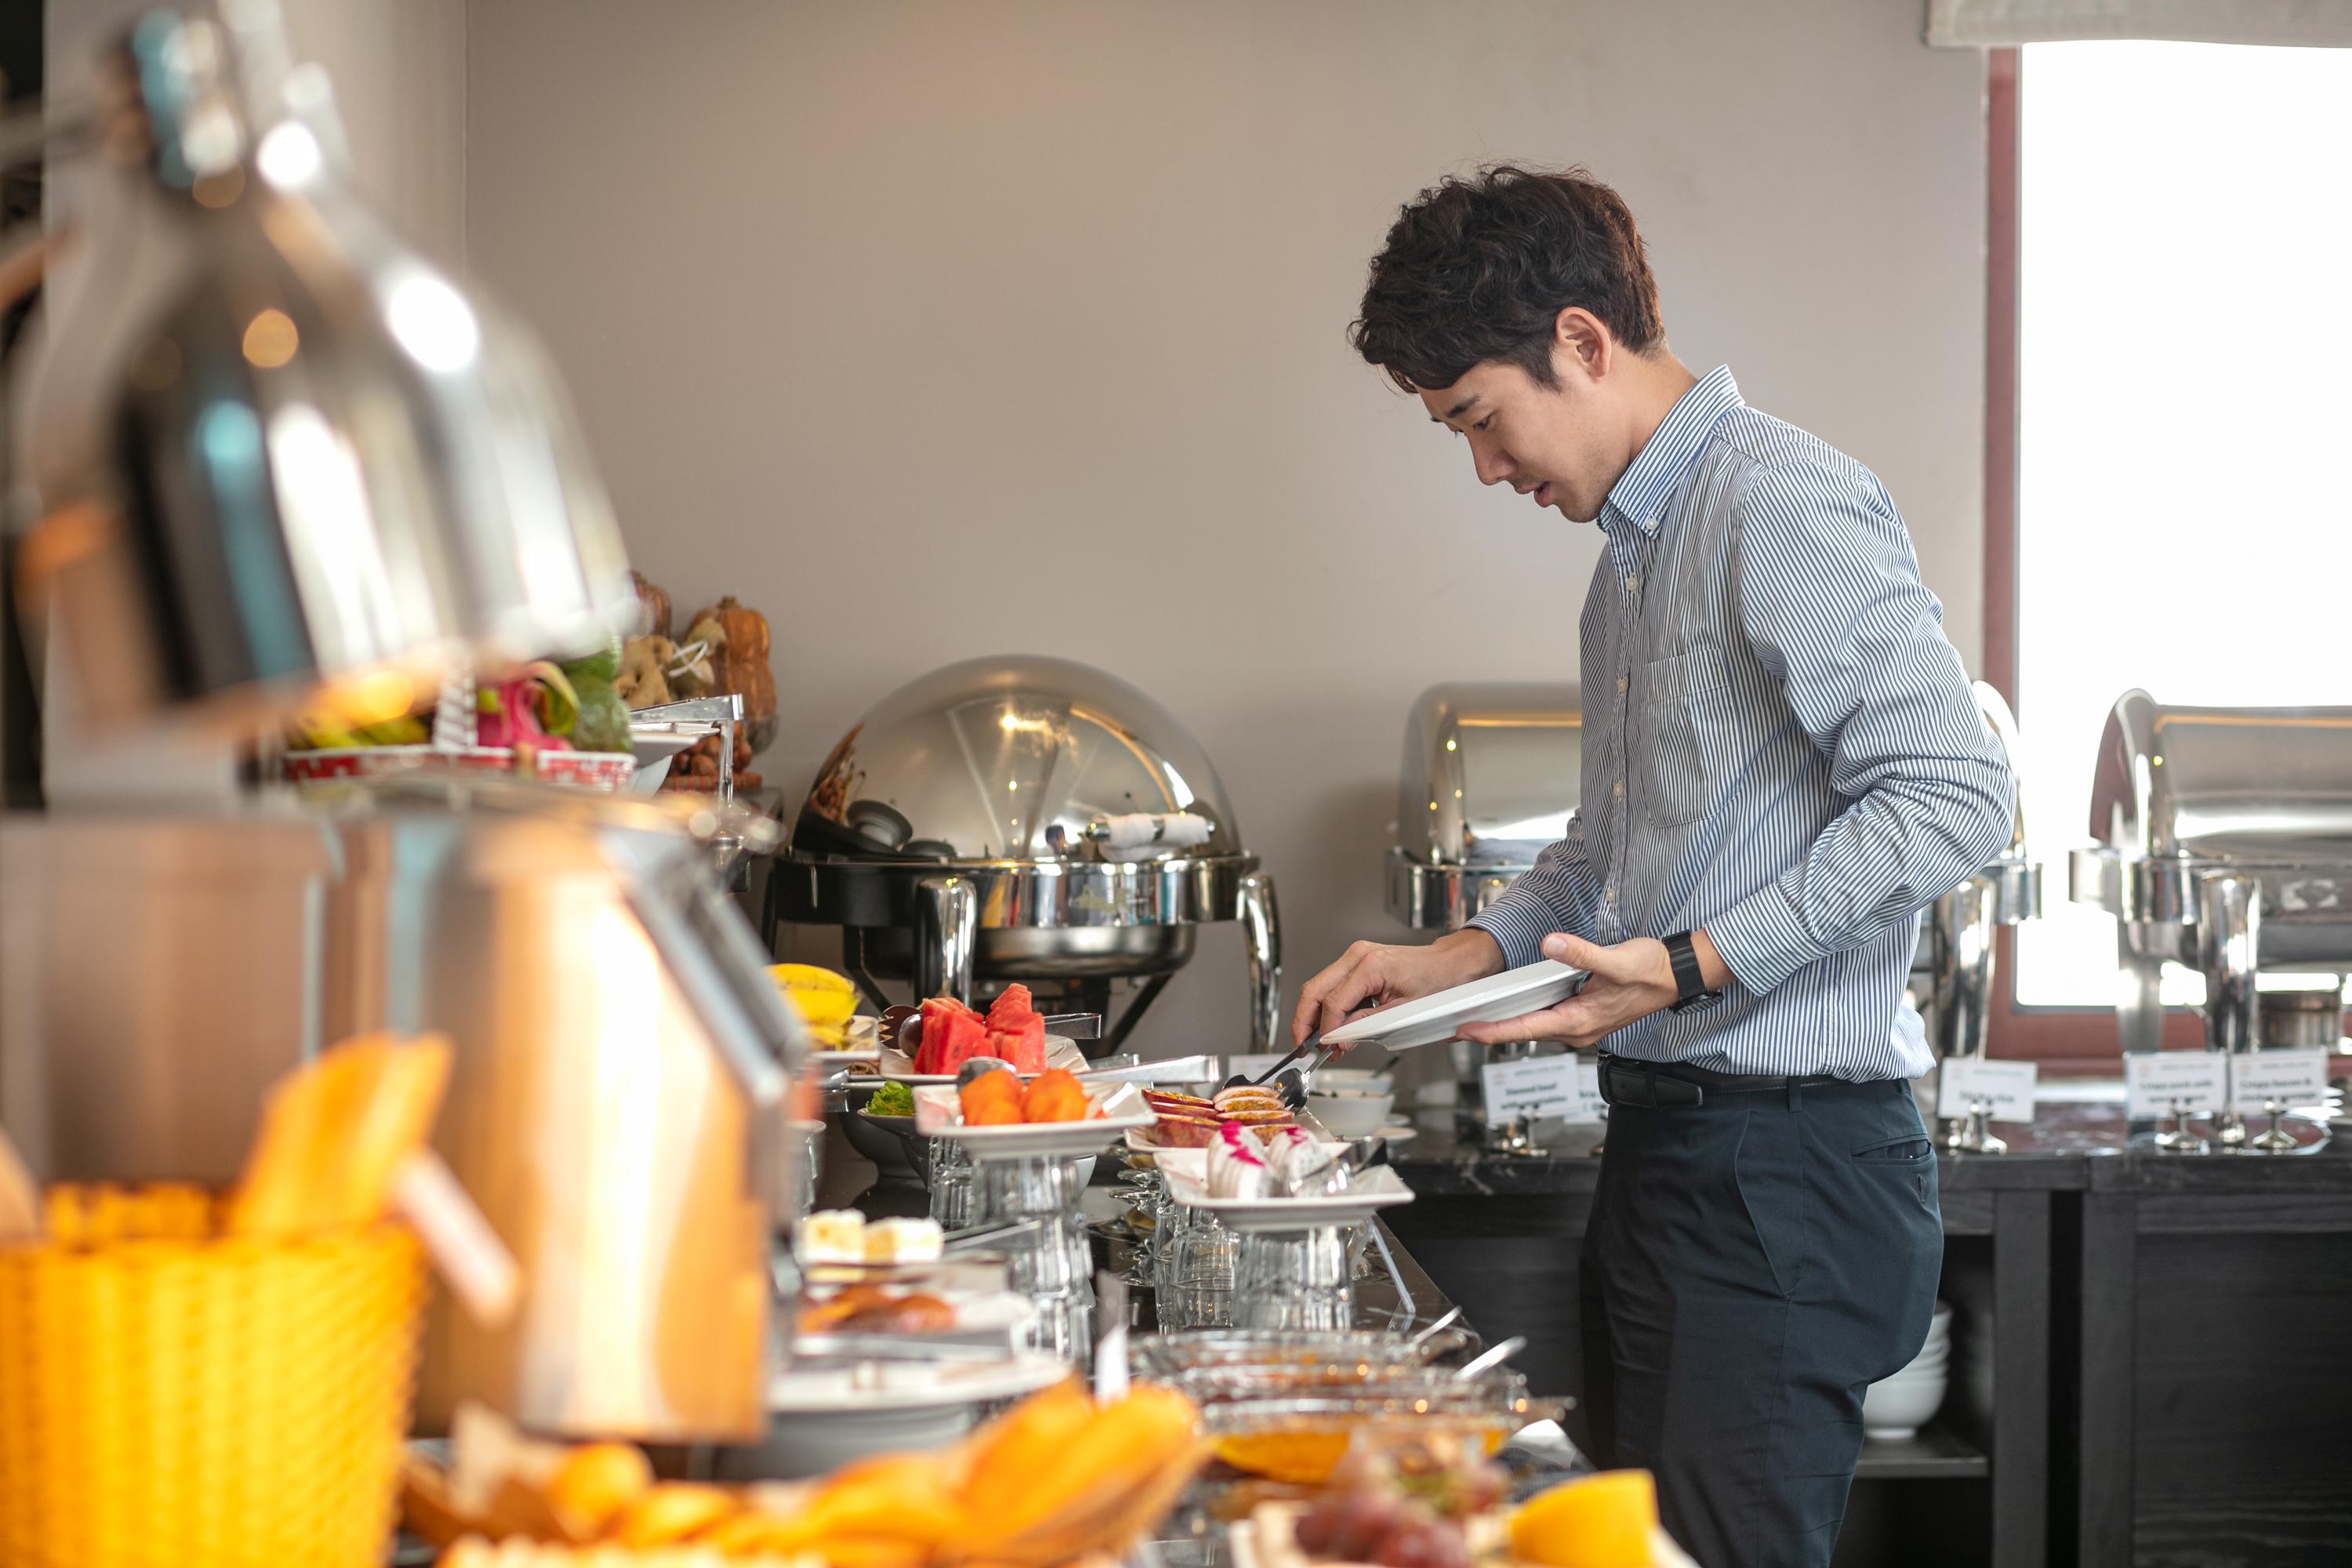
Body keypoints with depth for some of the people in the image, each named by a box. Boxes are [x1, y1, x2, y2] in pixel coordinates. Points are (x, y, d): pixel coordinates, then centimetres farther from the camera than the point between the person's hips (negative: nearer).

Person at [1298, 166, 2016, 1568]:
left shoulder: (1788, 507, -13)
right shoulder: (1636, 547, 19)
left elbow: (1953, 799, -21)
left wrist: (1690, 966, -22)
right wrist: (1466, 958, 14)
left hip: (1788, 1166, -10)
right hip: (1663, 1147, 10)